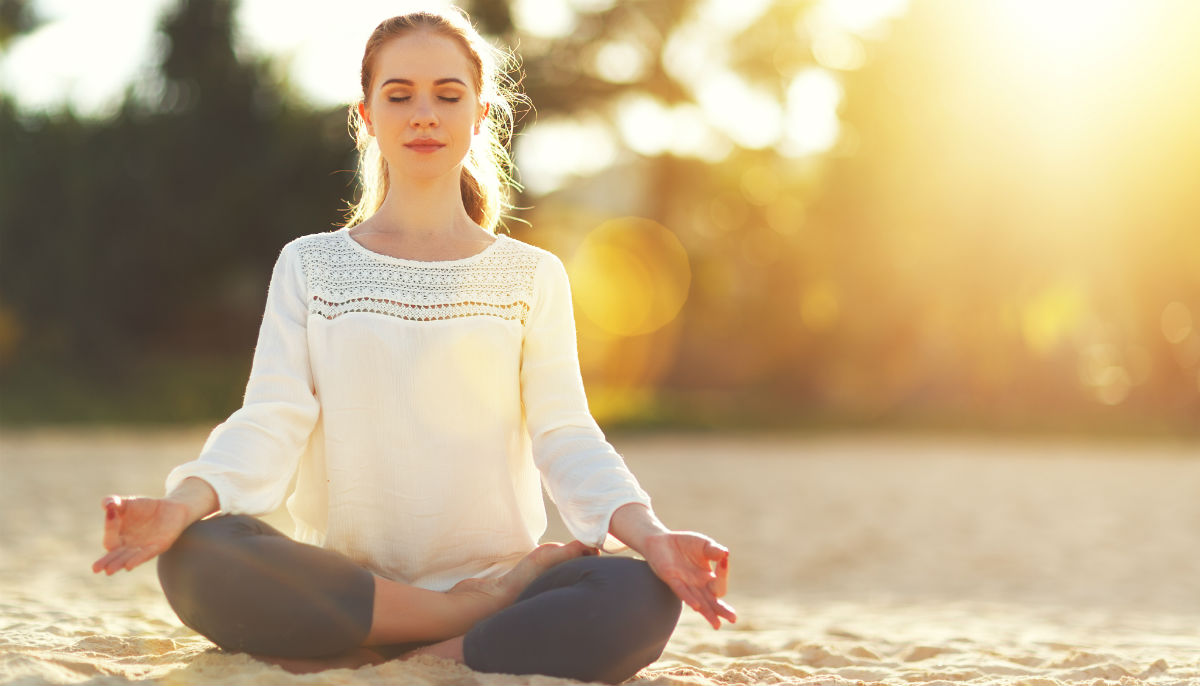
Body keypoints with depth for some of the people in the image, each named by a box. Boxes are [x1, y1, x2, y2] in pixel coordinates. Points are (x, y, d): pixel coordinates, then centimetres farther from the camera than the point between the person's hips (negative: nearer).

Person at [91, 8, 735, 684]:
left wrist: (650, 534, -20)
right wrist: (186, 502, -23)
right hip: (345, 587, 1)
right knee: (196, 557, -32)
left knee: (642, 601, -31)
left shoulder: (531, 276, 12)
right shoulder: (310, 266, 12)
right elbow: (269, 425, -1)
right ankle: (483, 611, -21)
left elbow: (566, 438, 1)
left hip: (492, 568, 0)